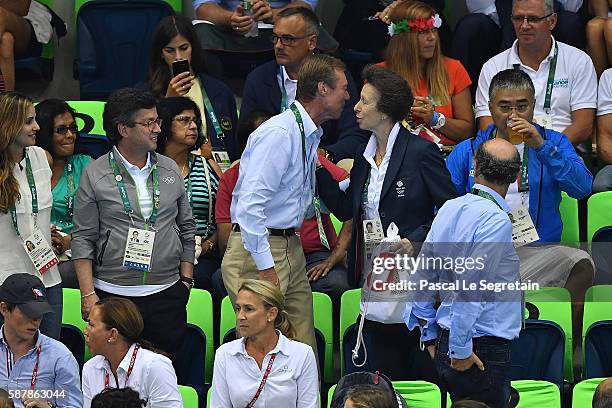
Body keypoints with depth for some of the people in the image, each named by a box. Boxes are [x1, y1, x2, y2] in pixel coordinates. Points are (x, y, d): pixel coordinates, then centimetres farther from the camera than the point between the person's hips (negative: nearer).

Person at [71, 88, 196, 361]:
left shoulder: (170, 170, 11)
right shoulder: (95, 175, 0)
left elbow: (187, 228, 17)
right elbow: (83, 238, -1)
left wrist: (186, 281, 9)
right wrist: (88, 294, -7)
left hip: (167, 294, 3)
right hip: (113, 294, -3)